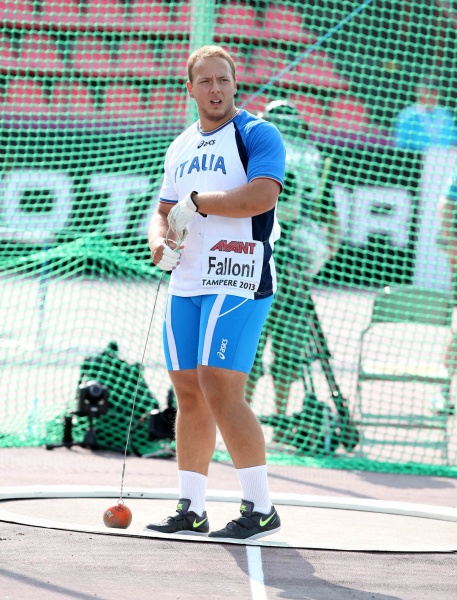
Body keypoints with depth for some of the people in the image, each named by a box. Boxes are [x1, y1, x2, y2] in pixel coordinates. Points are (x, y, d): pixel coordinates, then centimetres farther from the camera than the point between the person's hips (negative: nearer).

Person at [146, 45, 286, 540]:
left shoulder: (255, 134, -3)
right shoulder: (180, 148, 19)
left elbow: (261, 195, -19)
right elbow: (164, 212, 23)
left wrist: (195, 202, -10)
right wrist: (160, 242, 0)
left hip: (237, 280, -7)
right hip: (185, 284, 7)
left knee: (220, 390, -15)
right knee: (188, 394, 7)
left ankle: (260, 508, -9)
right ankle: (191, 509, 14)